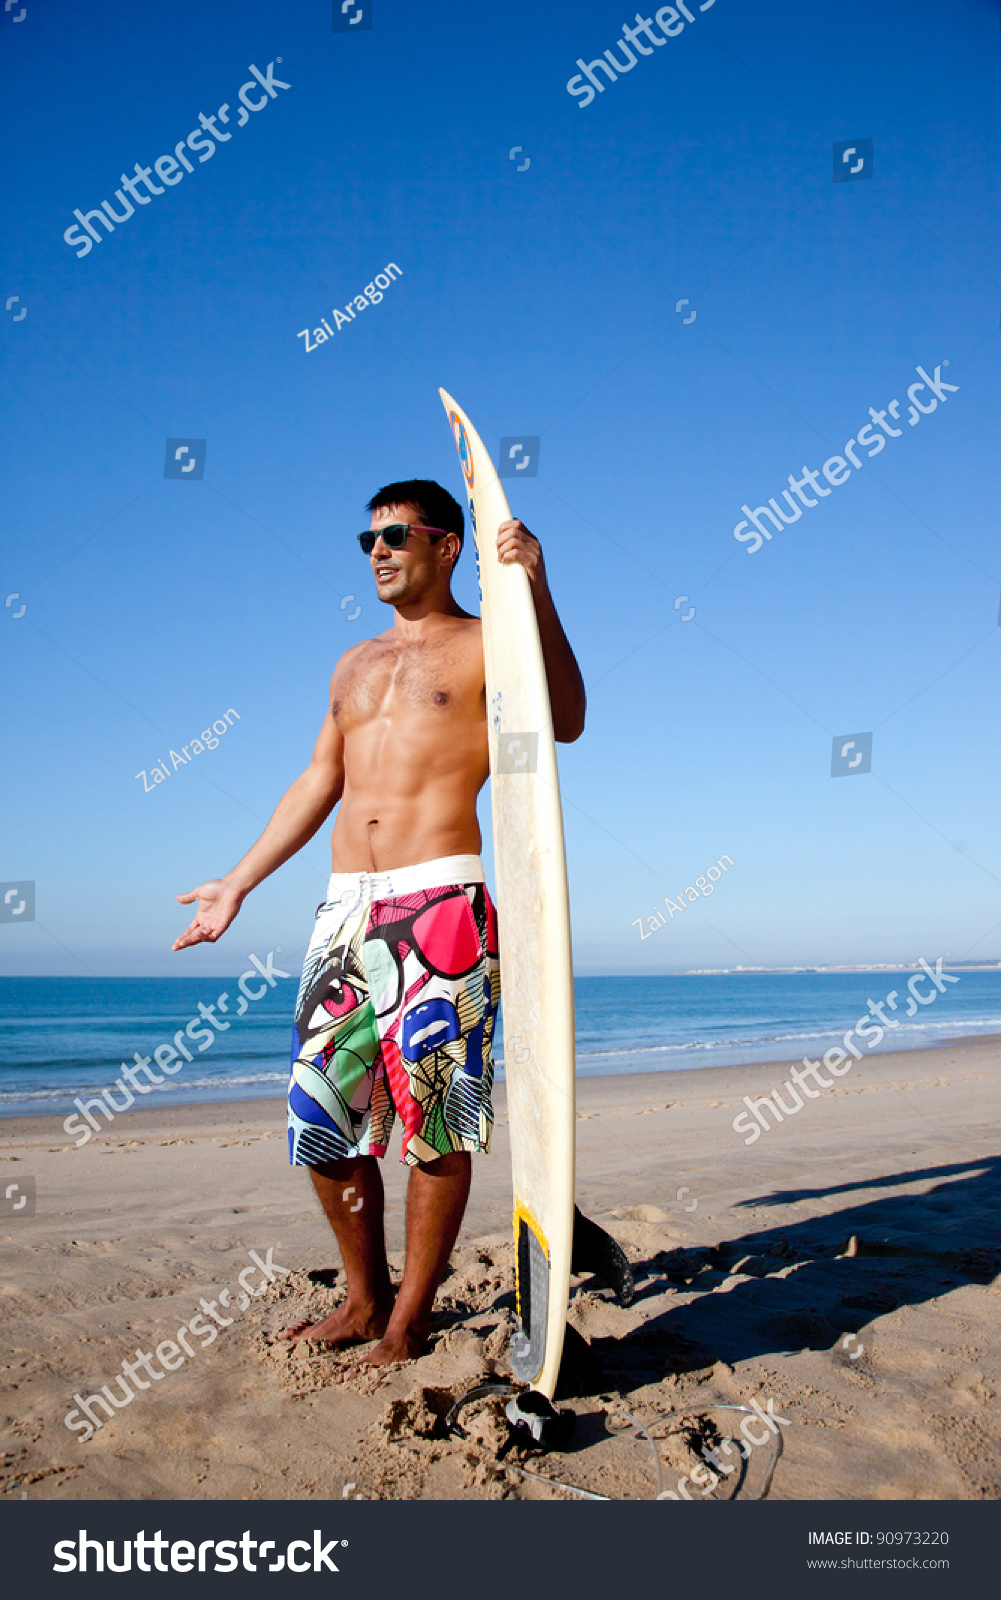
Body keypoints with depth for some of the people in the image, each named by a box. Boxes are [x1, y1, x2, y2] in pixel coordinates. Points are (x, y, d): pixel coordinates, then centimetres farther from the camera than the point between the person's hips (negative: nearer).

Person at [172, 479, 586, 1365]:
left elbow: (566, 722, -15)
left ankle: (408, 1323, 11)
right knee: (322, 1109, 8)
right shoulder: (355, 663, 22)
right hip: (346, 906, 7)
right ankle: (365, 1300, 26)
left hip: (439, 902, -6)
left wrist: (537, 590, -23)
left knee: (434, 1118, -4)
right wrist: (239, 882, 23)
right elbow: (317, 784, 24)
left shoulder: (487, 645, 4)